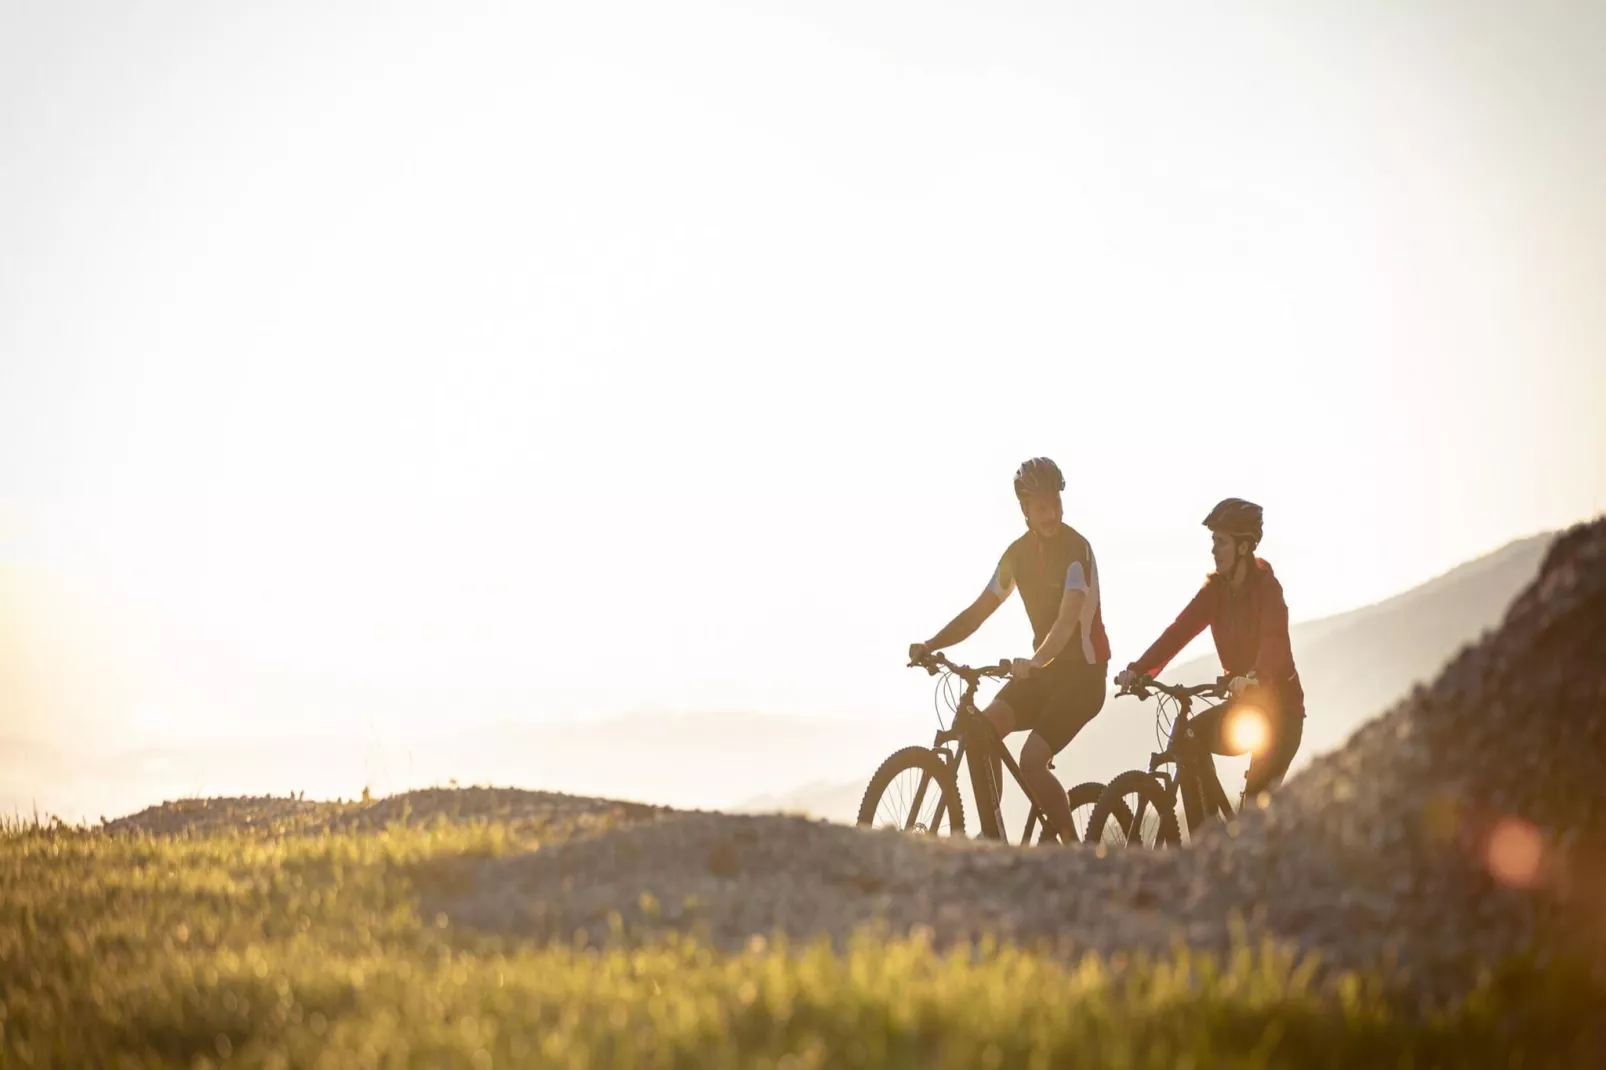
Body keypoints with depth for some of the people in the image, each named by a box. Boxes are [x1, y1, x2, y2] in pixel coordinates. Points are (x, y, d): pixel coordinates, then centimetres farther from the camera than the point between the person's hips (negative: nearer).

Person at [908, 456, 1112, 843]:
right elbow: (979, 611, 7)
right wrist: (930, 646, -7)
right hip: (1042, 669, 7)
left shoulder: (1076, 550, -19)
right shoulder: (1018, 553, 3)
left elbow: (1068, 619, -34)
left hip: (1082, 672, -7)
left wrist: (1035, 661, -51)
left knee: (1031, 760, -22)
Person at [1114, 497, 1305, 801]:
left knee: (1258, 794, -19)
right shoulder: (1215, 588, 0)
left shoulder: (1266, 586, -17)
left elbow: (1274, 640, -34)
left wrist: (1254, 677, -55)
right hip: (1241, 701, 6)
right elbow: (1179, 630, -11)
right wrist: (1138, 669, -26)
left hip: (1279, 705, -6)